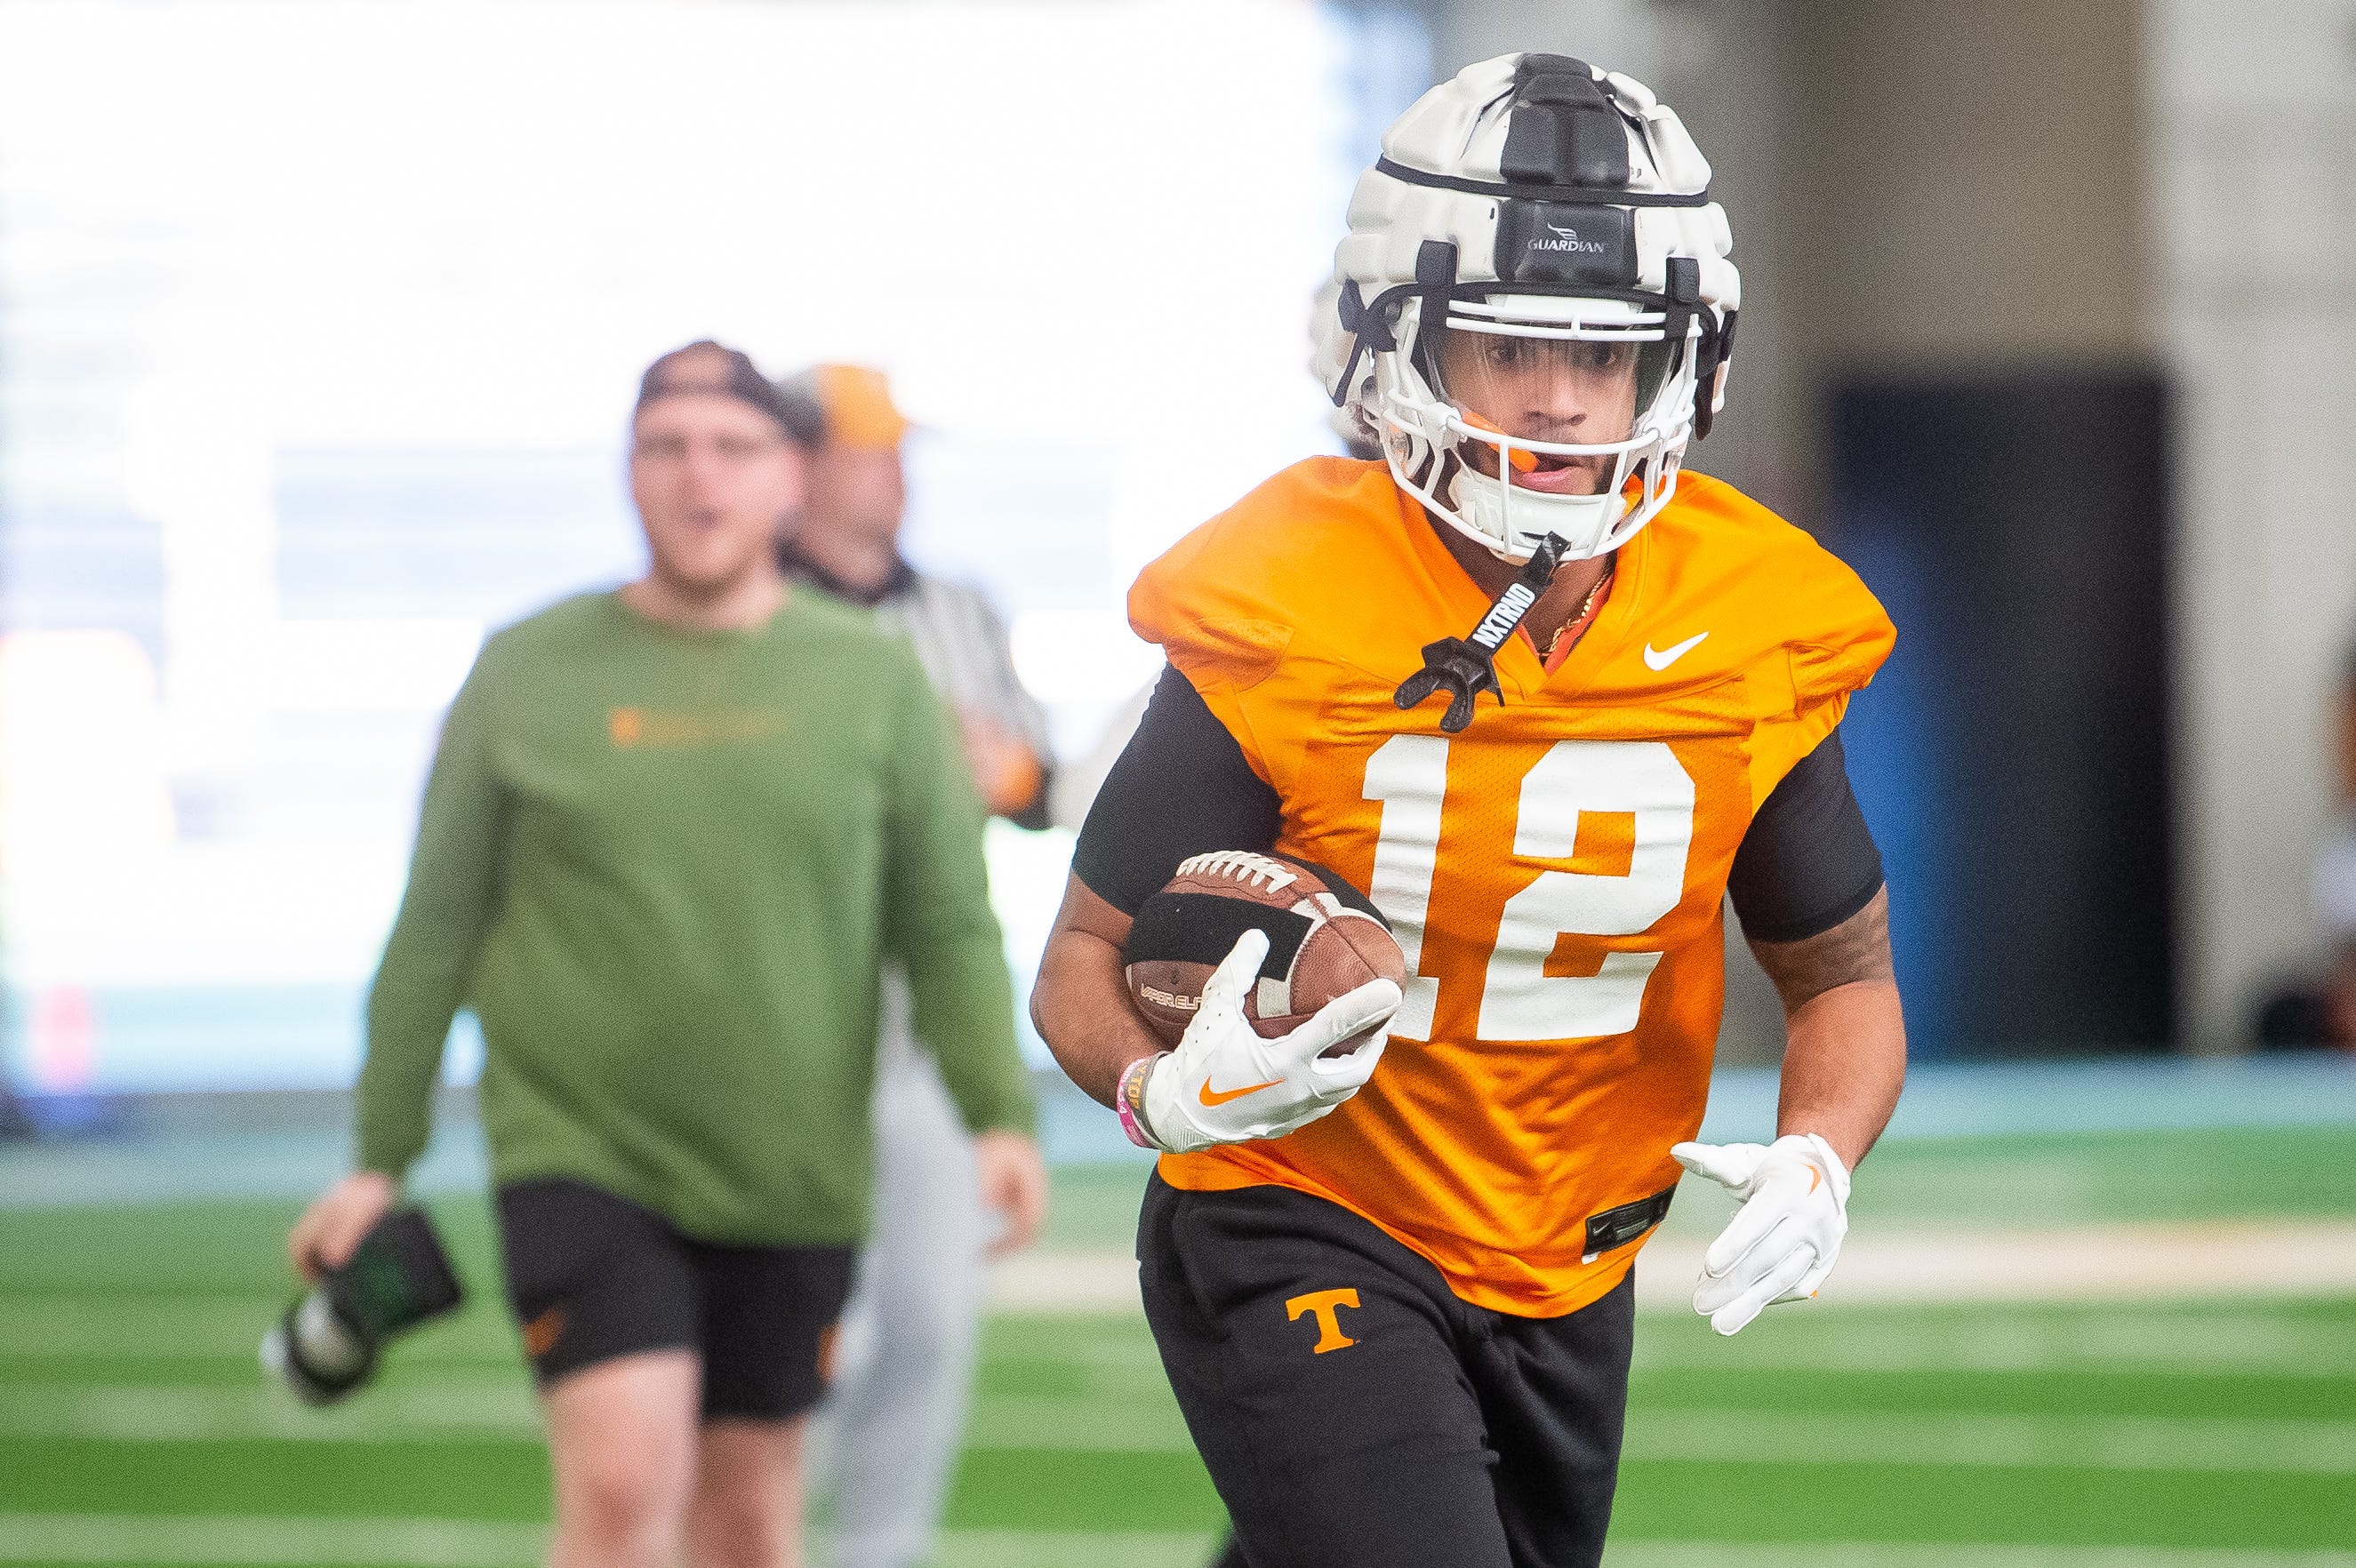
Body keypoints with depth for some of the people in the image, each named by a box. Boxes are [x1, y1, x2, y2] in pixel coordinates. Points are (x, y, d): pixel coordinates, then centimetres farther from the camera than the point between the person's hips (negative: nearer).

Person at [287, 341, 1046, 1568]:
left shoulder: (870, 678, 5)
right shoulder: (527, 674, 3)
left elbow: (948, 927, 4)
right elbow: (436, 928, 7)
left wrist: (999, 1116, -11)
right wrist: (380, 1159, 5)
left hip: (791, 1183, 2)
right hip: (579, 1156, -2)